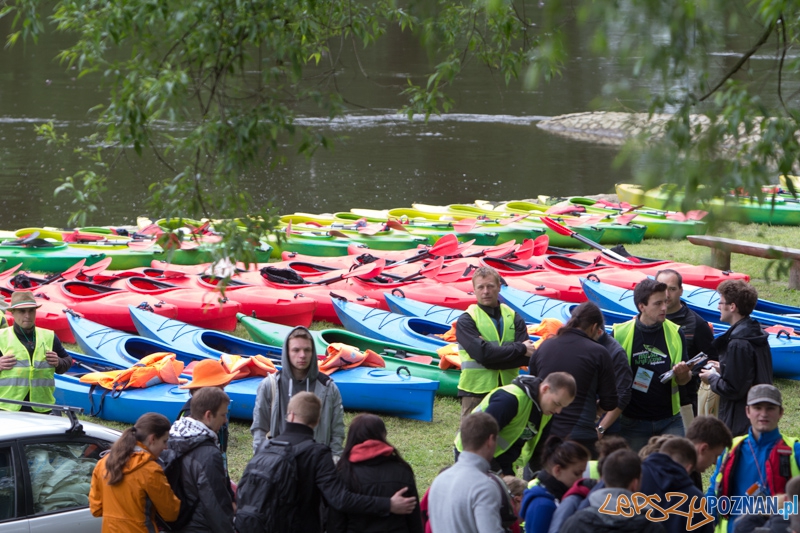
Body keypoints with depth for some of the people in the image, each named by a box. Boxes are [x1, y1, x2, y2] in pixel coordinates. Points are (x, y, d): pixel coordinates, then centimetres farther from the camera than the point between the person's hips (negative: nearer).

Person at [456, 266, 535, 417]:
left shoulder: (513, 318, 7)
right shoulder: (466, 321, -2)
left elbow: (527, 357, -5)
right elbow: (481, 353, -17)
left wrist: (493, 352, -17)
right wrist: (520, 348, -11)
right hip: (477, 391, -3)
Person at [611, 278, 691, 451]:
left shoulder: (675, 333, 1)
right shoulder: (620, 333, -5)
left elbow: (684, 380, 5)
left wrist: (682, 374, -19)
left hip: (669, 421, 1)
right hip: (633, 422, -1)